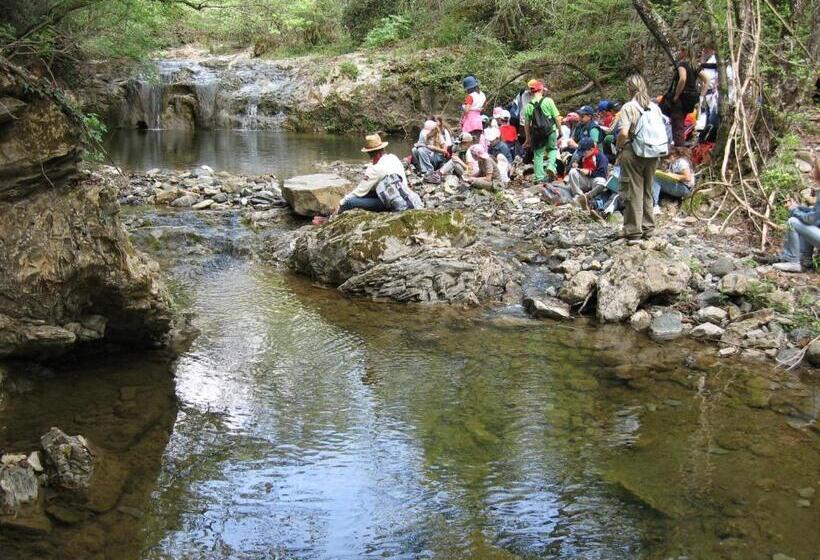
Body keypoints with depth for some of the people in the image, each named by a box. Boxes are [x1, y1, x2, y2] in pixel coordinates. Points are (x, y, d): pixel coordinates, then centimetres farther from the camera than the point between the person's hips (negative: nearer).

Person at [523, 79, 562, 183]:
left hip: (536, 134, 1)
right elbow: (557, 117, -5)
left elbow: (526, 124, 4)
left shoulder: (529, 105, 0)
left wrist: (528, 138, 13)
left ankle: (539, 177, 7)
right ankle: (551, 166, -3)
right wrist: (560, 130, 6)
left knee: (538, 154, 11)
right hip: (550, 131, -1)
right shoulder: (548, 101, -5)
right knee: (552, 149, 21)